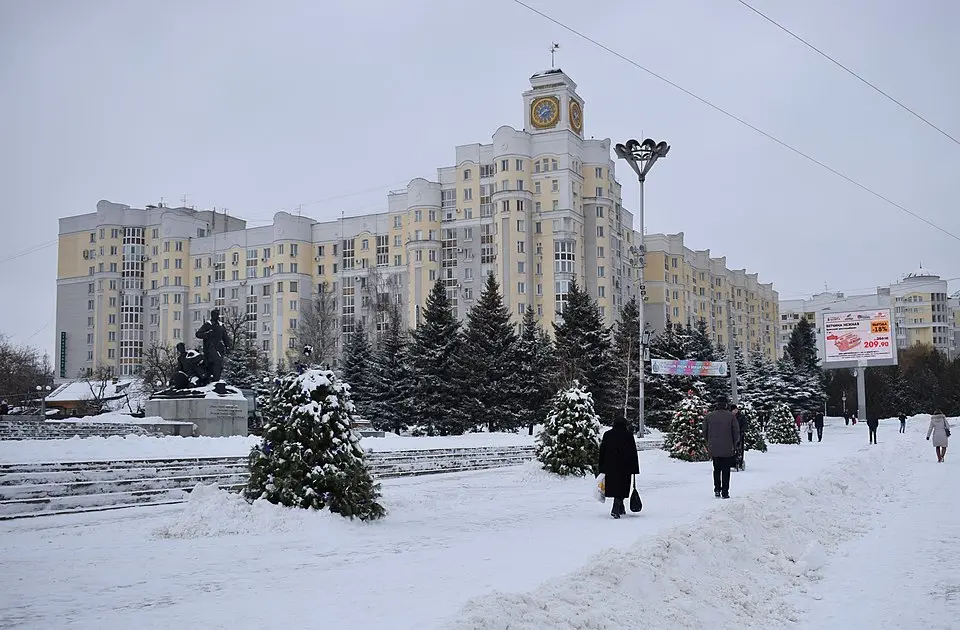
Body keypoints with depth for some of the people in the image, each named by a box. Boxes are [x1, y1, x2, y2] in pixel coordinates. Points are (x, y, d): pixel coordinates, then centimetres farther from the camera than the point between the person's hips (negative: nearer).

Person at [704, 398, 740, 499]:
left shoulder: (709, 416, 0)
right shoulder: (731, 416, -7)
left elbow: (705, 432, 5)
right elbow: (736, 432, -4)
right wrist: (734, 444, 10)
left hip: (713, 449, 2)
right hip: (727, 449, -2)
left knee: (717, 469, 18)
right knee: (726, 471, 5)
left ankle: (717, 489, 10)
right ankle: (725, 492, 4)